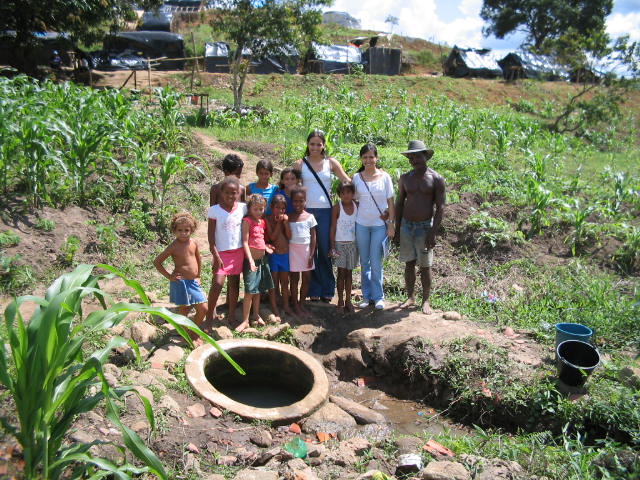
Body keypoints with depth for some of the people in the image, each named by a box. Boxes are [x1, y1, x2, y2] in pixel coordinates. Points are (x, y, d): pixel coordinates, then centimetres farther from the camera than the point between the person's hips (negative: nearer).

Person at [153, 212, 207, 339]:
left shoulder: (194, 243, 2)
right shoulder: (174, 246, -12)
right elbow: (156, 262, -8)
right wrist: (169, 276, -9)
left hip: (193, 282, 5)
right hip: (180, 282, -5)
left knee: (203, 309, 5)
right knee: (183, 310, 5)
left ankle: (193, 333, 25)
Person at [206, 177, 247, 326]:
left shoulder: (242, 208, 0)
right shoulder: (215, 210, -8)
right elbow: (211, 235, -7)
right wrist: (215, 255, -13)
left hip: (238, 251, 3)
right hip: (221, 252, -3)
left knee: (234, 282, 11)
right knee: (218, 283, -13)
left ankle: (232, 315, 23)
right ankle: (210, 314, 6)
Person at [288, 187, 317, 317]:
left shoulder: (310, 217, 0)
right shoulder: (289, 217, 0)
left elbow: (313, 237, 0)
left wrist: (311, 255, -5)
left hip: (306, 249, 1)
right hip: (293, 249, -1)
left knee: (306, 278, 5)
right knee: (294, 278, 4)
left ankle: (302, 304, 18)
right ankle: (295, 306, 12)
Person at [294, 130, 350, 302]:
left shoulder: (331, 163, 6)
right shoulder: (300, 164, 6)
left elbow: (348, 182, 5)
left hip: (326, 211, 0)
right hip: (306, 211, 0)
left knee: (325, 251, 4)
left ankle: (327, 290, 14)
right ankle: (314, 290, 15)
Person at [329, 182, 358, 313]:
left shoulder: (357, 206, 1)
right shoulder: (337, 207, -7)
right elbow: (333, 228, -5)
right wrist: (332, 247, -9)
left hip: (353, 244, 3)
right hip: (340, 244, -3)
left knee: (349, 272, 9)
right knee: (341, 272, 1)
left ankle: (348, 300, 16)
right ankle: (340, 301, 10)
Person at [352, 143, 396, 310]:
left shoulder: (384, 177, -1)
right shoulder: (357, 177, 3)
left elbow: (390, 202, 1)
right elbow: (354, 200, 8)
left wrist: (391, 223, -3)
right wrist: (352, 222, 4)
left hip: (380, 225, -2)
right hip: (361, 224, 2)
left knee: (376, 262, -3)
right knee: (364, 262, 9)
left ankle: (378, 296, 11)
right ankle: (367, 296, 20)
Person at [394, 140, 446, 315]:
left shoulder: (436, 179, -6)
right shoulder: (405, 178, 6)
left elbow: (440, 207, -8)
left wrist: (433, 232, -15)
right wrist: (397, 228, 7)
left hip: (425, 226, -3)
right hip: (406, 225, 3)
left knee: (425, 266, 4)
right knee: (409, 263, 9)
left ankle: (426, 301, 16)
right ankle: (410, 297, 21)